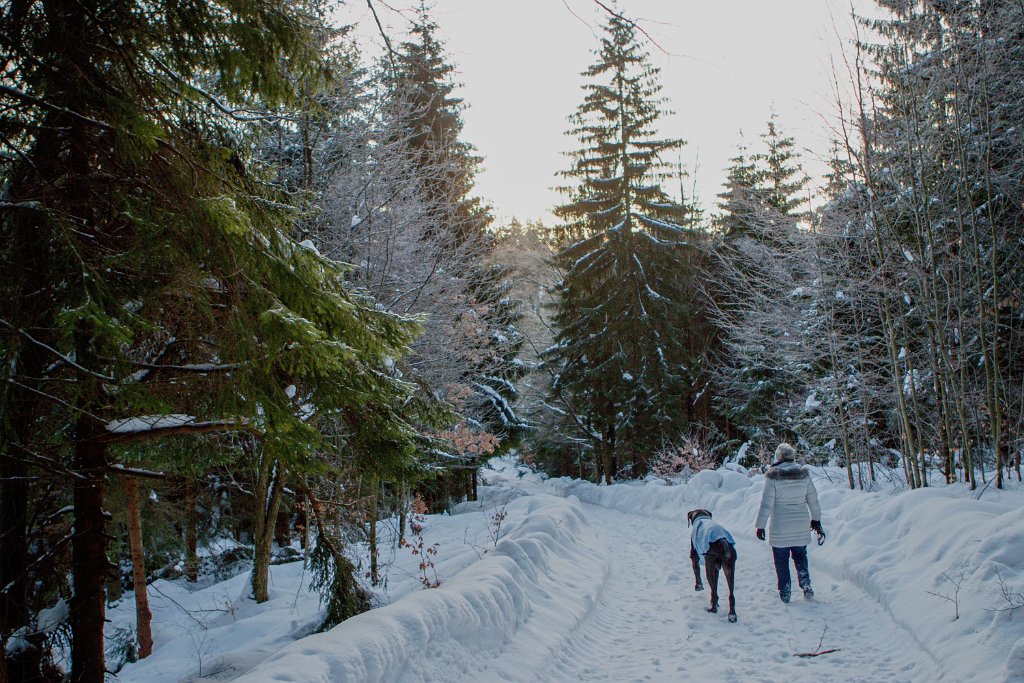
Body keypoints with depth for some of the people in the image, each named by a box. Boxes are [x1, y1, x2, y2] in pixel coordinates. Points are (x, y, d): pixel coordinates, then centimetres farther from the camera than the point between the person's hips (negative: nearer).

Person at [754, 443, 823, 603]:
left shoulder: (774, 476, -13)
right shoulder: (804, 474, -2)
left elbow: (766, 504, -12)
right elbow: (813, 500, 7)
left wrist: (760, 525, -4)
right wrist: (816, 519, 21)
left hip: (780, 527, -3)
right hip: (801, 526, 3)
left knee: (781, 560, 10)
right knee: (800, 556, 20)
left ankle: (785, 592, 12)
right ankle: (805, 583, 2)